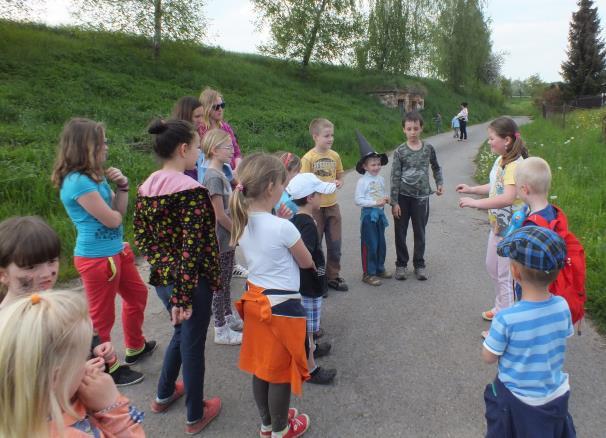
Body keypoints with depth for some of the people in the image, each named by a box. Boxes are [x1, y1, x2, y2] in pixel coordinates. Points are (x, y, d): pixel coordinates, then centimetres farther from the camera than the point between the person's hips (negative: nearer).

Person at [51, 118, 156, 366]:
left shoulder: (94, 176, 5)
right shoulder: (78, 181, -23)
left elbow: (120, 212, 6)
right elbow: (112, 220, -21)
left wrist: (122, 187, -9)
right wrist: (113, 210, 1)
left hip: (115, 251, 10)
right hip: (97, 258, -10)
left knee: (138, 294, 26)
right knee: (102, 317, 6)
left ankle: (135, 348, 44)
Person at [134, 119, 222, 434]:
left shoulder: (146, 188, 3)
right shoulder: (192, 190, -21)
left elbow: (140, 237, 8)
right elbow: (192, 249, -24)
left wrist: (159, 266, 11)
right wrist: (183, 296, -20)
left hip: (161, 278, 8)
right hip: (191, 281, -7)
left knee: (182, 331, 29)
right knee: (193, 344, 10)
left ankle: (164, 395, 46)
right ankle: (195, 416, 30)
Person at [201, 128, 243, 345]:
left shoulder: (220, 173, 8)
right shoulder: (213, 177, -20)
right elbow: (220, 215, -21)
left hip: (227, 239, 9)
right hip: (220, 240, -9)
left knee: (226, 281, 20)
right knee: (220, 284, 3)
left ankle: (229, 317, 35)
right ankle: (221, 330, 15)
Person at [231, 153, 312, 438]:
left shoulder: (241, 224, -1)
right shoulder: (283, 227, -22)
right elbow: (307, 263, -6)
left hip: (254, 299, 7)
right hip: (282, 306, -7)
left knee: (261, 366, 21)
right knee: (281, 371, 12)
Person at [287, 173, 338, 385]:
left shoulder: (296, 219, 3)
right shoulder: (308, 224, -26)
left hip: (303, 281, 9)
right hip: (309, 282, -9)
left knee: (306, 321, 27)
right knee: (307, 325, 4)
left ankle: (311, 347, 48)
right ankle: (310, 368, 18)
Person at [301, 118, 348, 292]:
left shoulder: (334, 156, 3)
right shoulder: (308, 158, -12)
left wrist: (339, 182, -9)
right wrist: (326, 183, -21)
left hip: (332, 205, 5)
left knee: (335, 244, 12)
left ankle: (333, 277, 28)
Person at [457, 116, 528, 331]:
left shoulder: (515, 165, -25)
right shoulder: (500, 160, 5)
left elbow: (508, 197, -36)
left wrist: (475, 203, -33)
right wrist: (471, 189, 9)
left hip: (511, 229, -10)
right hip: (497, 225, 10)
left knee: (505, 275, 3)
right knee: (492, 267, 24)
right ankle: (500, 308, 44)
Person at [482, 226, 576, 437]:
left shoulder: (506, 319, -32)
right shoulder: (562, 306, -18)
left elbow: (489, 357, -18)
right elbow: (564, 337, 2)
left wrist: (494, 334, -2)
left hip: (517, 399, -3)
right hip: (557, 396, 4)